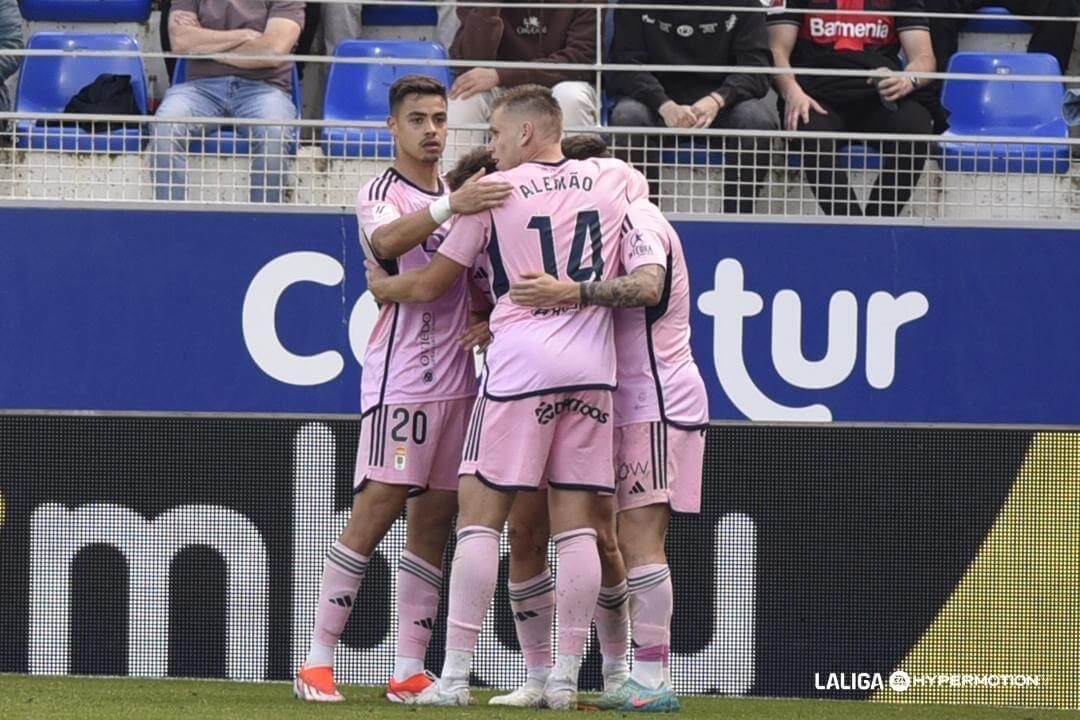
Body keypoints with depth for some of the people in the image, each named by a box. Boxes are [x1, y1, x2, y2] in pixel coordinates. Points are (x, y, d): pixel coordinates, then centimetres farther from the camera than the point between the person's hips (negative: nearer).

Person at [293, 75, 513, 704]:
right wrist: (448, 207, -43)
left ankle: (410, 670, 5)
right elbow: (387, 239, -27)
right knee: (377, 508, -13)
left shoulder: (459, 194, 18)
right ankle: (318, 661, -11)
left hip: (457, 379, 7)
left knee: (435, 520, 4)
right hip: (400, 376, -7)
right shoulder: (381, 194, -4)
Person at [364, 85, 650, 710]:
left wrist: (380, 284, 27)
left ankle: (455, 675, -6)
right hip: (595, 363, 4)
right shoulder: (614, 178, 10)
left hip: (521, 364, -4)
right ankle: (565, 681, 3)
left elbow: (430, 285, 7)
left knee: (480, 513, -1)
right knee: (576, 524, 5)